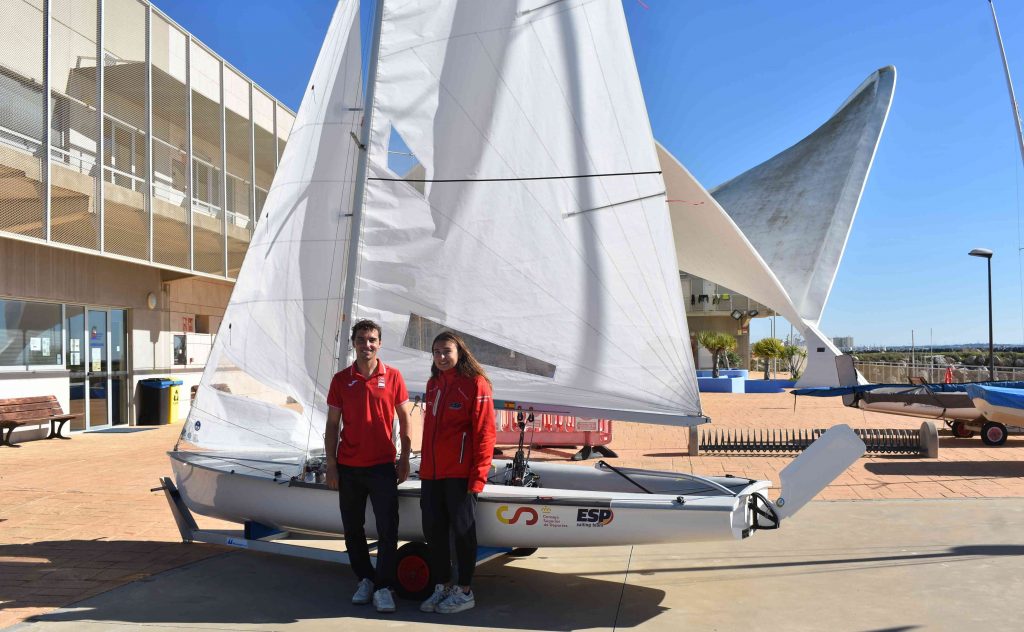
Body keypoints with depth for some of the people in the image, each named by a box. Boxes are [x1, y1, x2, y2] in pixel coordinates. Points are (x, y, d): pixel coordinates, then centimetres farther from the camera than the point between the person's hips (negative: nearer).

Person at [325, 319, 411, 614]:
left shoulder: (392, 377, -1)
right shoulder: (341, 379, 2)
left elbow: (404, 419, 5)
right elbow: (332, 425, 5)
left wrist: (404, 460, 1)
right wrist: (331, 465, 0)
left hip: (382, 465, -2)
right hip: (348, 467, 2)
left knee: (388, 529, -4)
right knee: (353, 528, 12)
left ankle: (383, 587, 7)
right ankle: (365, 579, 28)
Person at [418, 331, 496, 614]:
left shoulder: (475, 383, -7)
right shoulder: (433, 384, 13)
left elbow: (485, 432, -11)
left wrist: (478, 475, -15)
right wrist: (424, 467, 17)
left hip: (460, 473, -6)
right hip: (431, 472, 7)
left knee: (462, 530, 3)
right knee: (433, 529, 10)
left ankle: (464, 592, 17)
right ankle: (442, 587, 25)